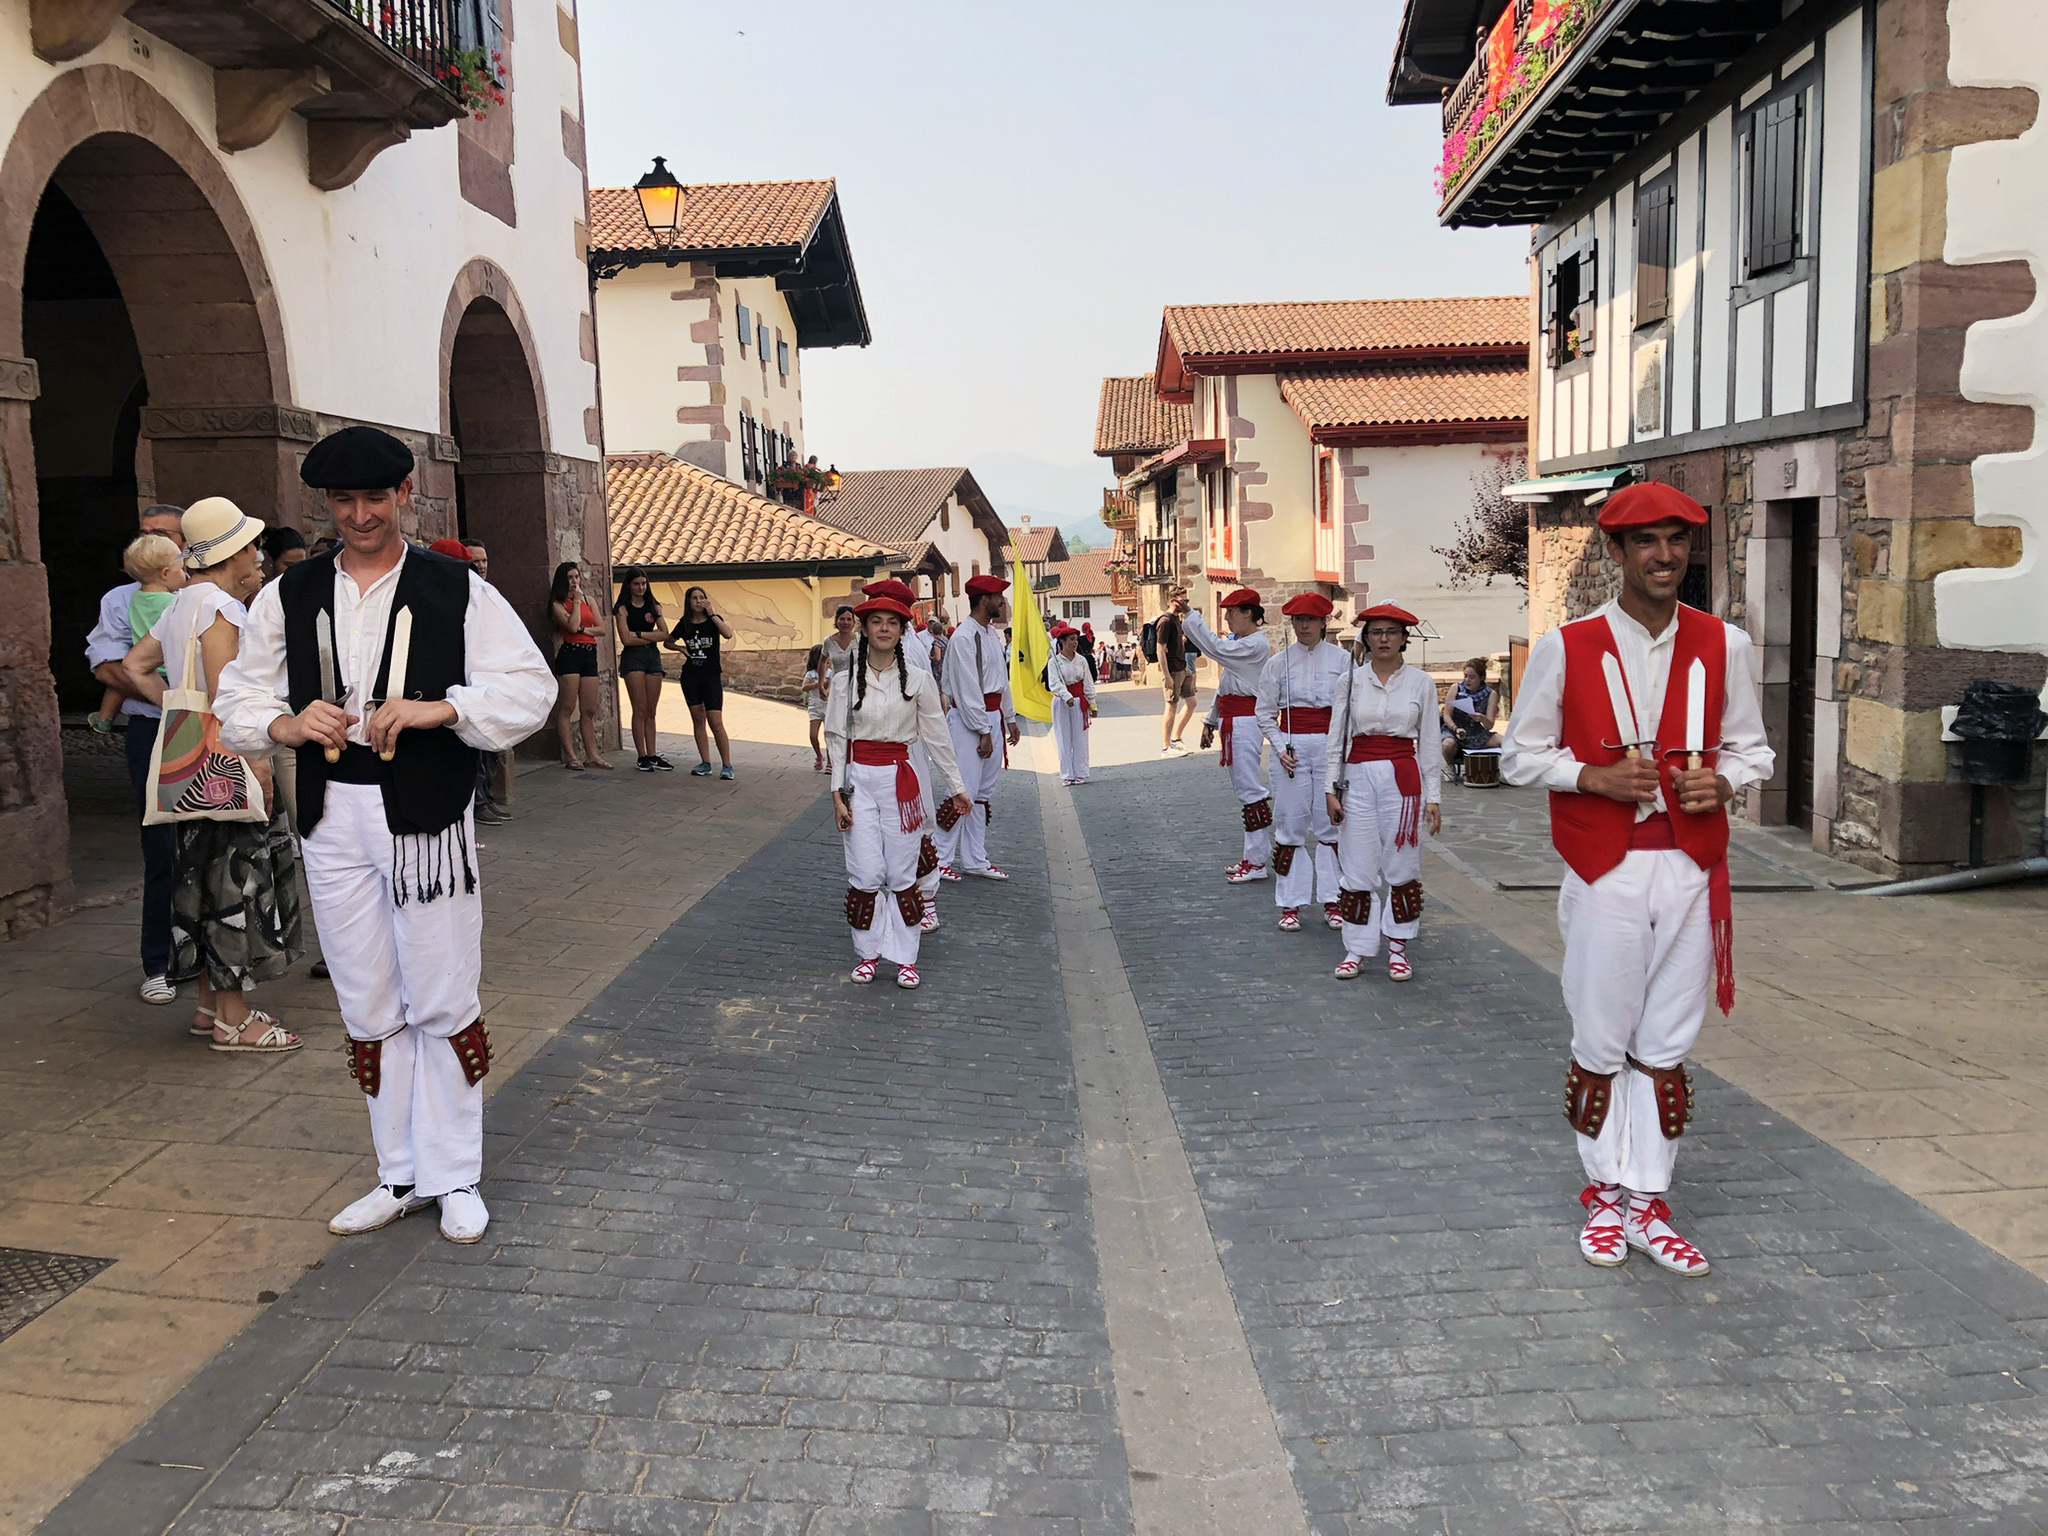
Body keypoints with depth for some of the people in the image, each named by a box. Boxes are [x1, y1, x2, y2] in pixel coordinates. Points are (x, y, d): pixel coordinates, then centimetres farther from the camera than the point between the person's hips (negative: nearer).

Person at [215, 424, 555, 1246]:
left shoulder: (457, 589, 0)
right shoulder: (287, 596, 9)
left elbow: (529, 688, -5)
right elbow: (238, 701, 11)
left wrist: (439, 708, -20)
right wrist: (287, 724, -11)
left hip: (427, 818, -3)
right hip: (333, 819, 4)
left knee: (442, 1004, 3)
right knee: (368, 1008, 11)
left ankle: (454, 1178, 17)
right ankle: (401, 1176, 25)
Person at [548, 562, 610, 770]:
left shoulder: (588, 601, 16)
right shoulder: (558, 604, 0)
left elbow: (601, 629, 11)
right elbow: (572, 626, -15)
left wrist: (583, 630, -7)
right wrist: (576, 601, -7)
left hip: (589, 655, 6)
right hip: (569, 654, -6)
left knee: (589, 711, 6)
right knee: (567, 709, -6)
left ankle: (592, 754, 10)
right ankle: (571, 756, -4)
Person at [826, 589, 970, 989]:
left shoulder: (918, 679, 0)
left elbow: (937, 737, 6)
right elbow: (835, 737, 4)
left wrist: (955, 788, 10)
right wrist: (837, 794, -2)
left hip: (900, 779, 0)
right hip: (858, 779, 0)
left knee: (901, 873, 2)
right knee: (865, 874, -1)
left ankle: (905, 957, 14)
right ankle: (867, 952, 16)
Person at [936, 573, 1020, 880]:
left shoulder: (993, 634, 13)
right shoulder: (963, 638, -16)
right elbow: (968, 691, -18)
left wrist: (1009, 719, 20)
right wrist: (984, 733, -17)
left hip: (992, 717, 9)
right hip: (968, 720, -9)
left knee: (983, 793, 12)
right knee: (964, 792, -9)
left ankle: (975, 860, 20)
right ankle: (941, 859, 0)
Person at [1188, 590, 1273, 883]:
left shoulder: (1257, 644, -13)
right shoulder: (1234, 640, 17)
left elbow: (1216, 648, -25)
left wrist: (1190, 617, -18)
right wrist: (1211, 720, 23)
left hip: (1245, 720, -10)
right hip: (1230, 720, 10)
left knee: (1249, 787, -9)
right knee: (1242, 787, 11)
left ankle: (1256, 861, -6)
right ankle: (1253, 855, 17)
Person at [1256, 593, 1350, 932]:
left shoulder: (1343, 659, 4)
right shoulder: (1279, 663, 5)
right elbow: (1265, 714, 7)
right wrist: (1280, 747, -5)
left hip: (1331, 745, 0)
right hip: (1292, 745, 0)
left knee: (1331, 821, 2)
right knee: (1290, 823, 1)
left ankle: (1333, 900, 12)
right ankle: (1290, 904, 8)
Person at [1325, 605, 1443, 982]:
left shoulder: (1421, 682, 4)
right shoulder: (1351, 680, 5)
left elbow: (1429, 743, 5)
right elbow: (1336, 738, 7)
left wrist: (1433, 798, 2)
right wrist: (1331, 789, 1)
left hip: (1403, 777, -1)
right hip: (1358, 778, 1)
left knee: (1401, 865, 2)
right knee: (1357, 867, 1)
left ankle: (1398, 947, 15)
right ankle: (1357, 949, 11)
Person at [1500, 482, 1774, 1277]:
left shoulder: (1725, 646, 3)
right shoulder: (1565, 648, -4)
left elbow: (1751, 747, 13)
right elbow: (1520, 754, 1)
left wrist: (1723, 780, -9)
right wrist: (1594, 777, -15)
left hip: (1691, 871, 2)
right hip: (1603, 874, -2)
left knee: (1667, 1047, 9)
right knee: (1600, 1045, 7)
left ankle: (1650, 1203, 20)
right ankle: (1606, 1194, 23)